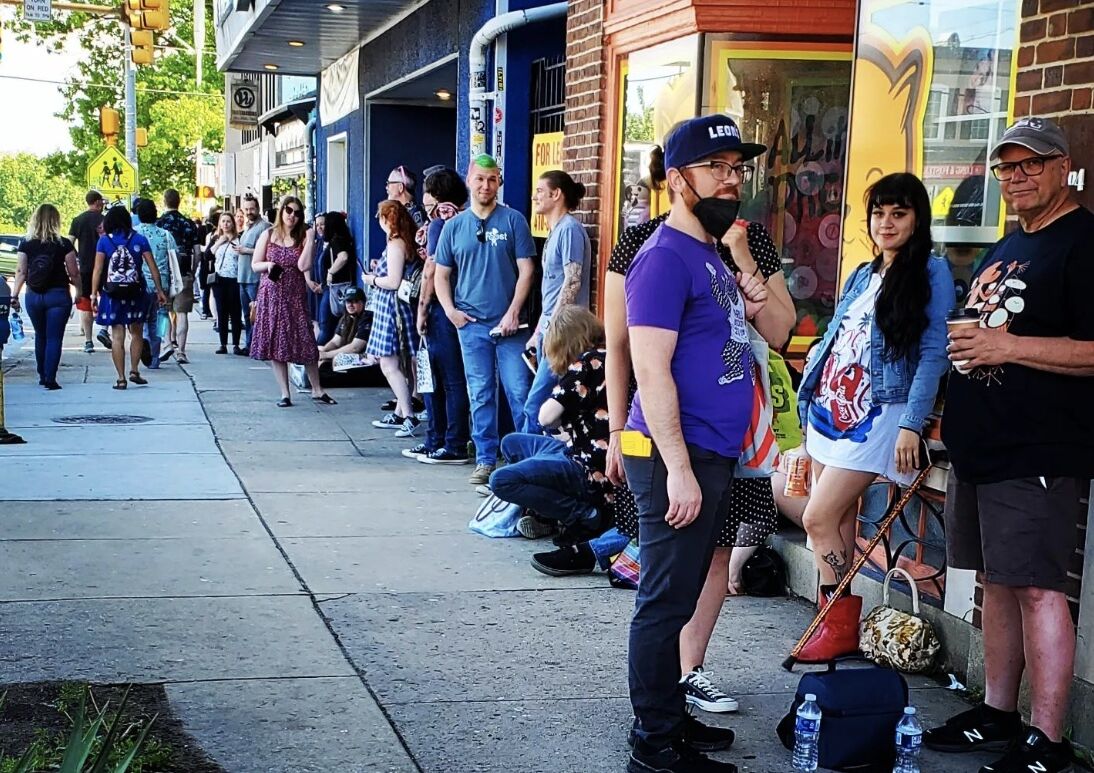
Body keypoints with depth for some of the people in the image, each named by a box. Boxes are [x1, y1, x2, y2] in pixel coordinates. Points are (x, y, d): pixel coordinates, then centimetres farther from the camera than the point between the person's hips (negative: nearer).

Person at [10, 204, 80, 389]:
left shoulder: (25, 245, -1)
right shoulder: (64, 245, -8)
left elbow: (20, 272, -2)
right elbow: (74, 273, -5)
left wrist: (14, 295, 2)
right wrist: (80, 291, 9)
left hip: (33, 297, 3)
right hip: (58, 295, -3)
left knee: (40, 336, 19)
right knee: (54, 338, 0)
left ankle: (42, 376, 27)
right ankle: (50, 378, -7)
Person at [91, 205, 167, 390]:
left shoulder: (104, 241, 0)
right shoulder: (139, 240, 2)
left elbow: (97, 270, -4)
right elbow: (152, 267, 1)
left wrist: (94, 294, 0)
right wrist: (160, 291, 8)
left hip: (112, 293, -1)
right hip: (136, 292, 1)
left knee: (117, 336, 2)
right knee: (136, 333, 17)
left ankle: (121, 378, 2)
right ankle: (134, 371, 8)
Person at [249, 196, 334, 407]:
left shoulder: (303, 237, 3)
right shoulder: (268, 235, 5)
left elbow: (304, 266, -12)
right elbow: (255, 265, 8)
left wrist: (310, 239, -13)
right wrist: (268, 265, -13)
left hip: (296, 295, -1)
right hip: (272, 294, 1)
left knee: (305, 342, -2)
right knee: (276, 344, 1)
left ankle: (317, 390, 11)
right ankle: (285, 394, 8)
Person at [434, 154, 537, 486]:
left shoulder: (513, 220, 1)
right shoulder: (454, 226, 9)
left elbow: (526, 270, -2)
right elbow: (441, 274, 14)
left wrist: (513, 312, -10)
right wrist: (451, 311, 0)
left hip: (508, 323, -2)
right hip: (471, 323, 2)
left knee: (520, 392, -4)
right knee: (480, 395, 7)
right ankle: (485, 459, 15)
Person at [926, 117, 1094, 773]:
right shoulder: (1006, 247, 20)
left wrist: (1010, 346, -21)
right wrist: (964, 342, 11)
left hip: (1039, 452, -9)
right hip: (981, 444, 9)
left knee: (1037, 589, -7)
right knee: (998, 582, 14)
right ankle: (998, 714, 24)